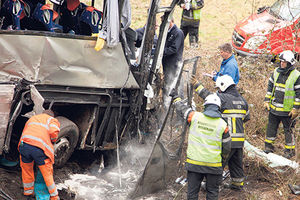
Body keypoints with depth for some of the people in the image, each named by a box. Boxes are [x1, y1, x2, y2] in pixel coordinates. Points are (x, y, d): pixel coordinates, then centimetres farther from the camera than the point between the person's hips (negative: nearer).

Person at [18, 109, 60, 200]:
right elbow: (53, 132, 0)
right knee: (47, 173, 10)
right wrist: (53, 140, 19)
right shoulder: (52, 120, 20)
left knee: (26, 170, 24)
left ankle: (28, 192, 40)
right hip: (40, 148, -4)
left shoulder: (32, 119, 36)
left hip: (24, 145, 4)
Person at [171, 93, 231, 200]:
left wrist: (176, 98, 34)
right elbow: (226, 147, 4)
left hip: (194, 163, 1)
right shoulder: (222, 125, -4)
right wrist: (222, 158, 25)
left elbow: (182, 108, 14)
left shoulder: (195, 116, -5)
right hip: (213, 165, -1)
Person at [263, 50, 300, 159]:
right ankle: (268, 146, 27)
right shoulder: (276, 72, 4)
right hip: (274, 108, 5)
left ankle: (290, 150, 17)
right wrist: (267, 101, 9)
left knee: (288, 129, 5)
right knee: (271, 127, 14)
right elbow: (270, 86, 13)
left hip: (287, 110, -5)